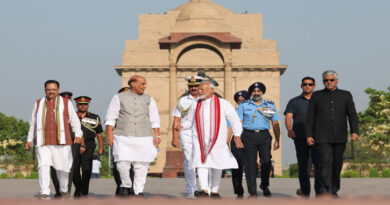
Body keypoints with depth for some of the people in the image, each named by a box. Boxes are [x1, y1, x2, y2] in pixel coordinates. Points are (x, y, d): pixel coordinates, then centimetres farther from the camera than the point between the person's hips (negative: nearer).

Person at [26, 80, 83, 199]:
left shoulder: (66, 103, 8)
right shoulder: (38, 104, 15)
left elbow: (74, 120, 7)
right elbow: (33, 123, 23)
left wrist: (78, 135, -7)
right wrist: (29, 140, 19)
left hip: (61, 141, -1)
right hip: (43, 142, 1)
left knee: (62, 167, 4)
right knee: (43, 166, -15)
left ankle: (64, 190, 27)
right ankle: (45, 193, -18)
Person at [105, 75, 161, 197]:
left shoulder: (149, 100, 14)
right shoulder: (119, 98, 8)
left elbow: (154, 119, 12)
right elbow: (111, 118, 5)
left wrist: (157, 135, 2)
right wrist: (109, 134, -4)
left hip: (144, 138, 2)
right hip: (123, 138, -2)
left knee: (141, 166, -4)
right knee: (122, 164, -10)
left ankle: (139, 191, 6)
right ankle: (126, 185, 15)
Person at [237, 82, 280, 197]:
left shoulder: (270, 105, 14)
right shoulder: (244, 105, 11)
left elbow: (275, 124, 15)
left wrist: (277, 140, 9)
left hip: (264, 136, 1)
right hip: (249, 135, -1)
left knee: (266, 161, -9)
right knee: (251, 164, -4)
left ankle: (264, 185, 16)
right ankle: (252, 192, -1)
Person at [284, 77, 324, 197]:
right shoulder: (294, 102, 13)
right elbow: (288, 117, 0)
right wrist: (289, 129, -19)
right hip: (300, 138, 1)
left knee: (320, 164, -15)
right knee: (303, 165, 5)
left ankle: (319, 191, -16)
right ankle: (305, 191, 16)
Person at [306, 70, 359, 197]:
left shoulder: (346, 95, 7)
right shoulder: (316, 96, 5)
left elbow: (352, 115, 0)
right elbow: (310, 117, 5)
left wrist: (355, 131, -13)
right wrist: (308, 135, -4)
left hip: (340, 137, 2)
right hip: (322, 137, -2)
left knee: (337, 164, 8)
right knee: (326, 162, -15)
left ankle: (334, 190, 24)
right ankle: (328, 191, -23)